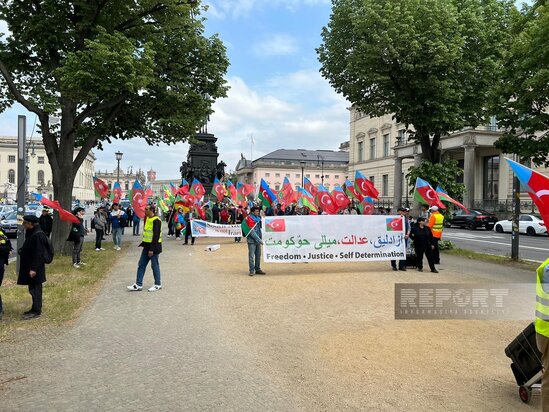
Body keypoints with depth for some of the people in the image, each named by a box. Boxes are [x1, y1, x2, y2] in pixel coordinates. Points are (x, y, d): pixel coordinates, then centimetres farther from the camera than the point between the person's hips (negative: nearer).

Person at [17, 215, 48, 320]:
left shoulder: (37, 236, -21)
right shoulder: (31, 234, 11)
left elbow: (38, 254, -24)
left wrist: (33, 268, -24)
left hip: (34, 269, -10)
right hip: (30, 267, 10)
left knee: (35, 289, -1)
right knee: (33, 289, 16)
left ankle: (36, 311, 7)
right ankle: (35, 309, 26)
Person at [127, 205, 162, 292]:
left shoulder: (156, 220, -18)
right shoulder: (147, 219, 12)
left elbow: (156, 236, -22)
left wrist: (152, 249, -22)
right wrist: (143, 243, 17)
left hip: (154, 246, -9)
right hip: (147, 246, 9)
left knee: (154, 265, 1)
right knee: (141, 265, 9)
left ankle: (158, 284, 14)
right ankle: (138, 285, 14)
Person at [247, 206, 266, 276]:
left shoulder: (258, 218, 12)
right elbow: (251, 231, -17)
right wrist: (259, 240, -19)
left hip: (258, 240, 7)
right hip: (252, 240, -7)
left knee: (258, 255, 12)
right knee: (251, 256, -5)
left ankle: (258, 269, 21)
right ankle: (251, 271, 1)